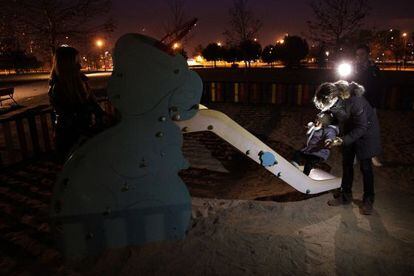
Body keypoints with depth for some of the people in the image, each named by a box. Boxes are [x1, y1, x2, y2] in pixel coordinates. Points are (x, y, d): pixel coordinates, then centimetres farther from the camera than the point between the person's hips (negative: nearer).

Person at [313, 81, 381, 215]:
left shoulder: (355, 101, -38)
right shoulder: (334, 102, -20)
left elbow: (361, 128, -30)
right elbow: (336, 118, 0)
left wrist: (342, 140, -34)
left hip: (366, 131, -6)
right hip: (349, 131, 6)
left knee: (365, 166, 0)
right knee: (346, 164, 9)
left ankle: (368, 200, 15)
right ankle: (345, 195, 22)